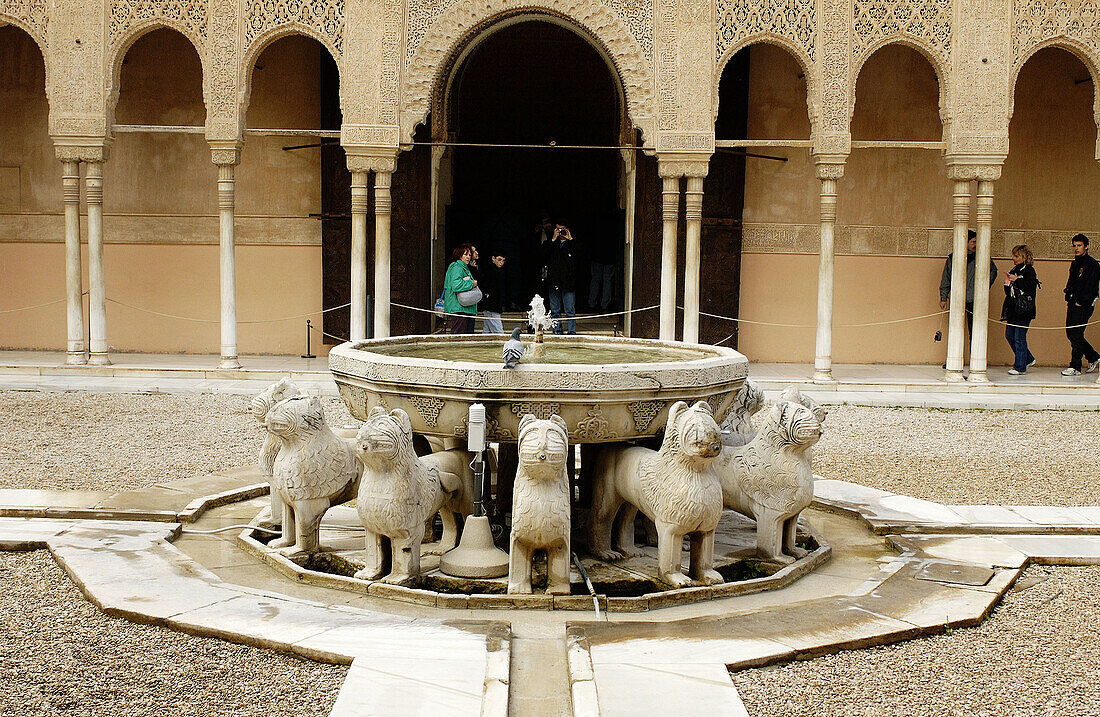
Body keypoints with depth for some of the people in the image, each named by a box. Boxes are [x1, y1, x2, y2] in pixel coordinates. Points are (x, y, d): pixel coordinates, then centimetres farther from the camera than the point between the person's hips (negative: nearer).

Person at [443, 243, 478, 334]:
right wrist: (472, 283, -13)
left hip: (468, 309, 10)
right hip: (458, 309, -10)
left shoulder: (465, 268, 22)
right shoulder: (456, 267, -9)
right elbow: (456, 286, -23)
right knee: (457, 337, -12)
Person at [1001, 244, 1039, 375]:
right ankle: (1027, 359, 25)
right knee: (1009, 335, 10)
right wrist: (1007, 283, -1)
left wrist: (1016, 280, -19)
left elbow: (1032, 288, -18)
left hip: (1023, 310, -9)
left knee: (1019, 337, -7)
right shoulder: (1014, 270, 18)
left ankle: (1020, 366, 0)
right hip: (1013, 309, 9)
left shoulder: (1029, 270, -6)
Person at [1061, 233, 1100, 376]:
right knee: (1070, 333, 8)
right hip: (1073, 303, 9)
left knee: (1076, 334, -11)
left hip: (1084, 305, -9)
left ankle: (1075, 367, -7)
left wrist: (1080, 302, -15)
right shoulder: (1075, 264, 17)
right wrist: (1068, 300, 10)